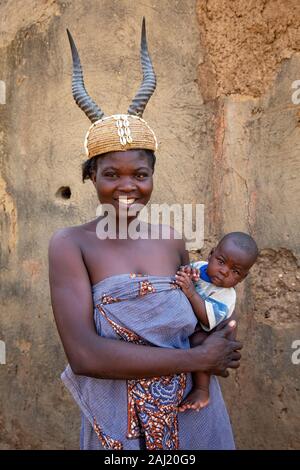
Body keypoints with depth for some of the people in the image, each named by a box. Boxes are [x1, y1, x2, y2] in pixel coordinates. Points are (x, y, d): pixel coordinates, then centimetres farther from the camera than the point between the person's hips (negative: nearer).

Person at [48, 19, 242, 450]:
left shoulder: (171, 241, -4)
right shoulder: (70, 245, -16)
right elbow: (83, 354, -25)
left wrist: (215, 343, -13)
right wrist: (200, 358, -21)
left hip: (194, 417, 4)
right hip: (119, 427, -3)